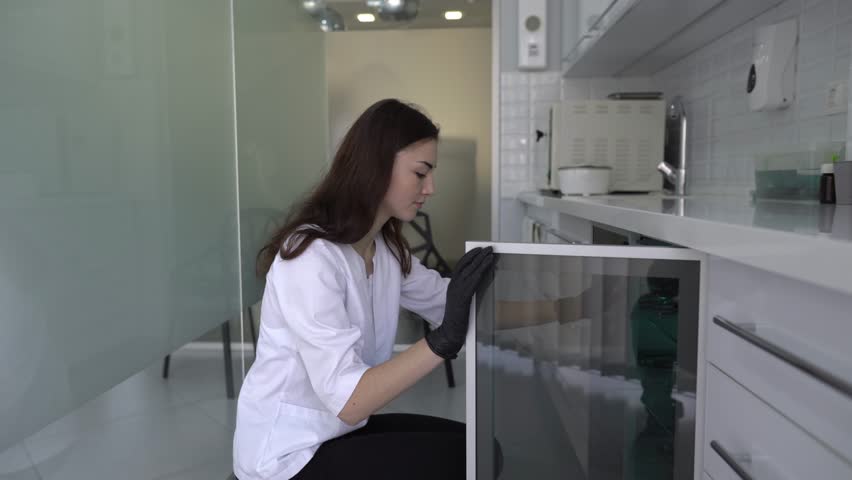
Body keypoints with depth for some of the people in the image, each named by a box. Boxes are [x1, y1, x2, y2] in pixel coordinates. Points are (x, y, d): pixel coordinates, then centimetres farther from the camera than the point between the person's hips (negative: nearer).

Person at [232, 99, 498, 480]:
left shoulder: (386, 248, 1)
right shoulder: (311, 257, -27)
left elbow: (454, 306, 2)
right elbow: (347, 400, -31)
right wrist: (443, 340, -40)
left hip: (338, 431, 8)